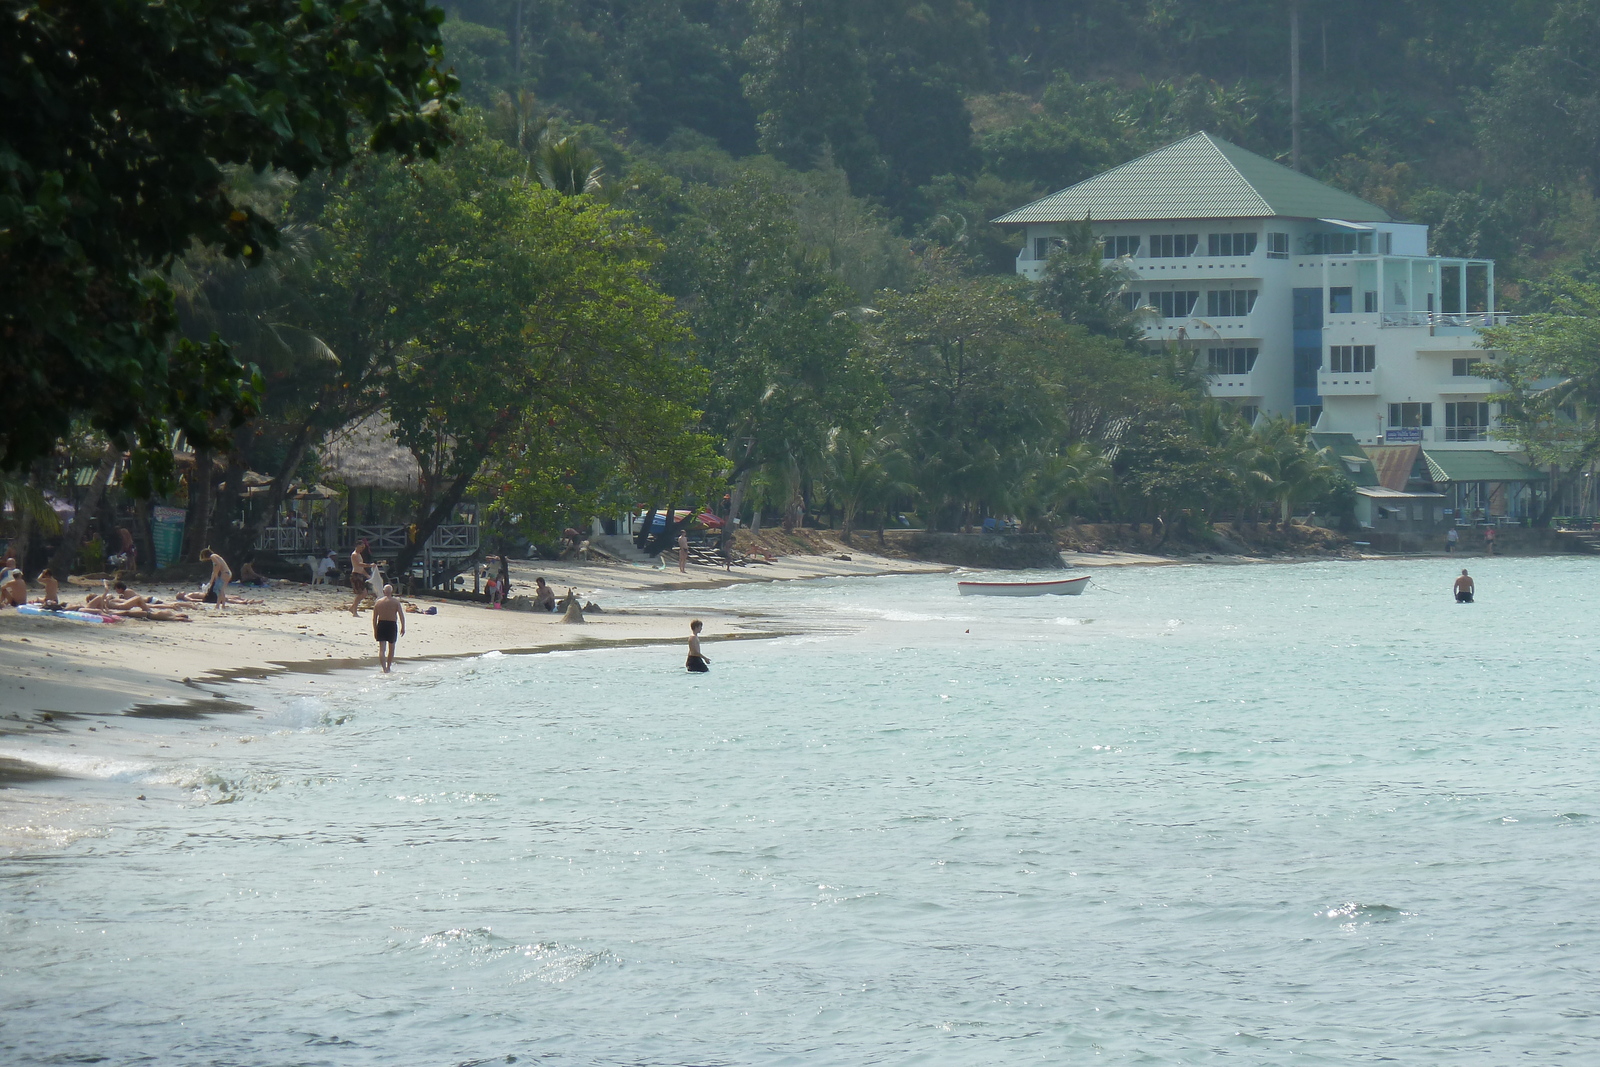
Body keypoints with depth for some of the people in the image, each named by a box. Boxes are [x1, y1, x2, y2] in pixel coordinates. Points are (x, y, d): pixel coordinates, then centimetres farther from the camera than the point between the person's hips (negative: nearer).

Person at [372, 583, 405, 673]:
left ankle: (384, 668, -18)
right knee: (391, 648, 17)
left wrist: (375, 630, 12)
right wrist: (403, 627, -2)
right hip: (392, 625, -1)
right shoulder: (396, 602, -3)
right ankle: (388, 667, 26)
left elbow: (374, 617, 5)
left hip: (381, 625, 1)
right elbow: (401, 615, -9)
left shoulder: (378, 602, 3)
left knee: (382, 649, -3)